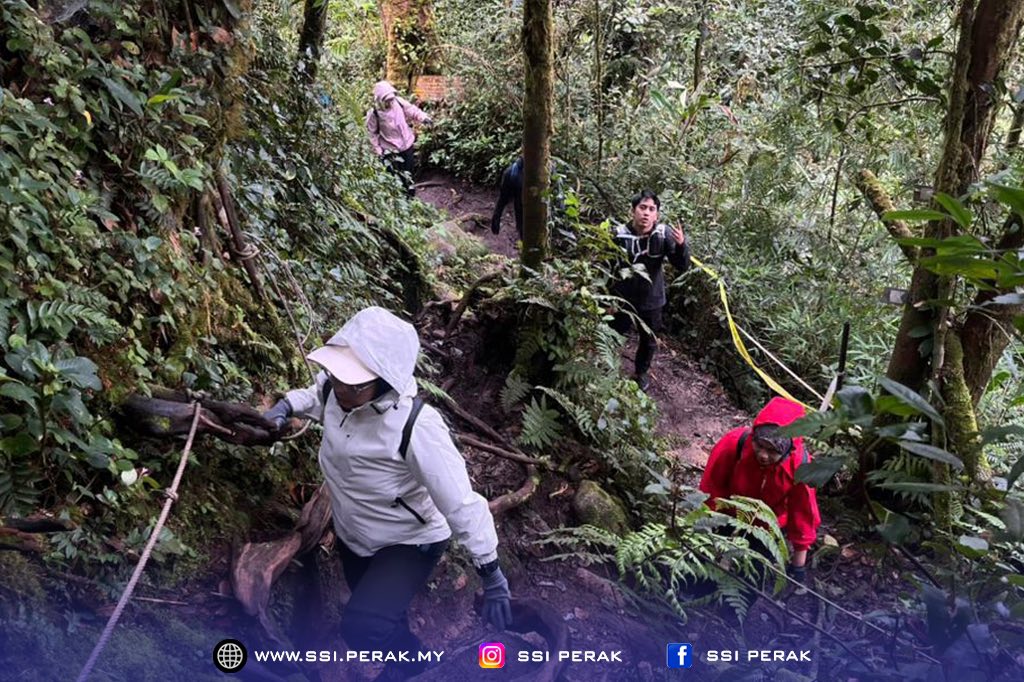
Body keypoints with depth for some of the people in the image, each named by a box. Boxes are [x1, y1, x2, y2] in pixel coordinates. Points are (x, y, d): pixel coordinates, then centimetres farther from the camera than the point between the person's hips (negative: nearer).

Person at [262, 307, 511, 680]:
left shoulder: (416, 428, -39)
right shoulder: (336, 389, -21)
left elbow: (461, 503, -31)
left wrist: (492, 578, -26)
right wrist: (287, 406, -11)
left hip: (410, 542, -6)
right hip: (352, 534, 7)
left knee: (361, 629, -24)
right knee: (380, 613, 27)